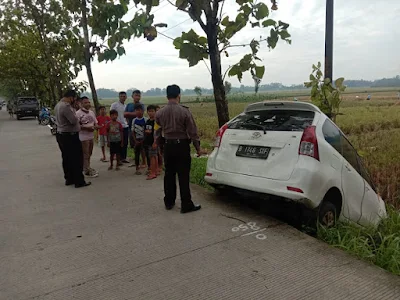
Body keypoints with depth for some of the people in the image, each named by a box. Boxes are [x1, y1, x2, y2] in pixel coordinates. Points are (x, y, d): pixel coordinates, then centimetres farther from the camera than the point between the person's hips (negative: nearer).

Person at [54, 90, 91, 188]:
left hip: (60, 135, 10)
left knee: (66, 158, 15)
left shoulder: (58, 105, 12)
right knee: (76, 159, -3)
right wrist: (76, 117, -3)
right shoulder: (66, 106, -21)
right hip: (70, 136, -10)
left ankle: (69, 179, 24)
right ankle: (79, 181, 2)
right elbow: (74, 120, -25)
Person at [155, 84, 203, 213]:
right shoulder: (184, 111, -12)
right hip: (182, 146, -4)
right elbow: (192, 131, -9)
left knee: (169, 175, 14)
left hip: (168, 146, 4)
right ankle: (186, 205, 6)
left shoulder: (160, 113, 0)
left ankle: (169, 202, 25)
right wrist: (198, 147, -1)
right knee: (183, 176, 0)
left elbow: (157, 131, 10)